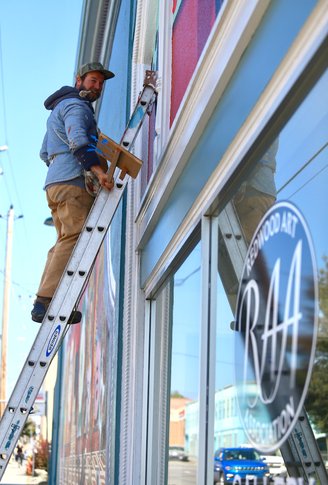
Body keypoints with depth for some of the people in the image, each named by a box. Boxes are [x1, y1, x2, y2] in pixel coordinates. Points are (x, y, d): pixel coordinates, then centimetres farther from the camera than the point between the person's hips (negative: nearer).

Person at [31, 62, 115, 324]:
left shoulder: (59, 110, 30)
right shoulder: (76, 107, -2)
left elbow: (45, 153, 35)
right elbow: (77, 140, -22)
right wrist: (98, 169, -31)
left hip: (55, 183, 10)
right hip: (74, 182, -10)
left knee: (65, 242, 7)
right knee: (73, 239, -18)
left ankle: (43, 303, -2)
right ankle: (46, 302, -28)